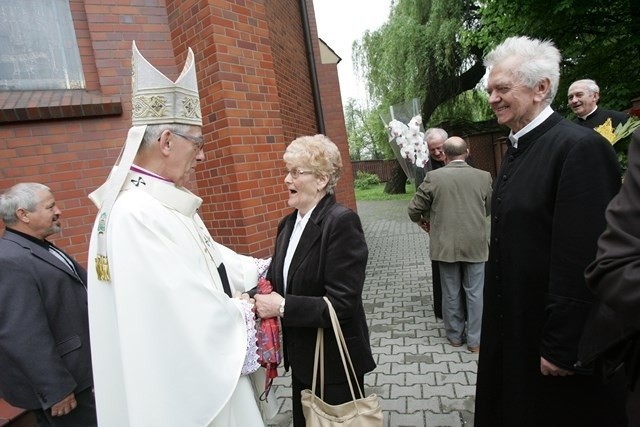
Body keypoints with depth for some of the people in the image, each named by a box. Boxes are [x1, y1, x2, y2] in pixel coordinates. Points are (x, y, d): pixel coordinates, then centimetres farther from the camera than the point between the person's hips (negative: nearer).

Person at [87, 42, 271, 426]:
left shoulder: (167, 203, 4)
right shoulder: (138, 214, -28)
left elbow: (209, 256, 13)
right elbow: (189, 308, -28)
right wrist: (242, 316, -11)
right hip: (184, 382, -9)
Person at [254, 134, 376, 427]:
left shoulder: (342, 221, -21)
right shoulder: (288, 224, 4)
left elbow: (343, 303, -25)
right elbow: (279, 280, 7)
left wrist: (282, 307, -23)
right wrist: (256, 298, -12)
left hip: (334, 362, -7)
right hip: (301, 359, 7)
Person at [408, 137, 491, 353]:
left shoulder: (434, 177, -9)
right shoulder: (483, 177, -4)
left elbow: (414, 209, -4)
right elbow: (489, 208, 11)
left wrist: (420, 220, 18)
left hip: (446, 245, 0)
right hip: (475, 245, 1)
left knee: (451, 293, 12)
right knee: (475, 293, 11)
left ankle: (455, 335, 27)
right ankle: (475, 339, 21)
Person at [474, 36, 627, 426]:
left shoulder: (580, 148, -20)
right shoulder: (518, 148, 8)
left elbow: (584, 260, -23)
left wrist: (562, 346, -19)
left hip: (557, 336, -8)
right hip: (516, 325, 8)